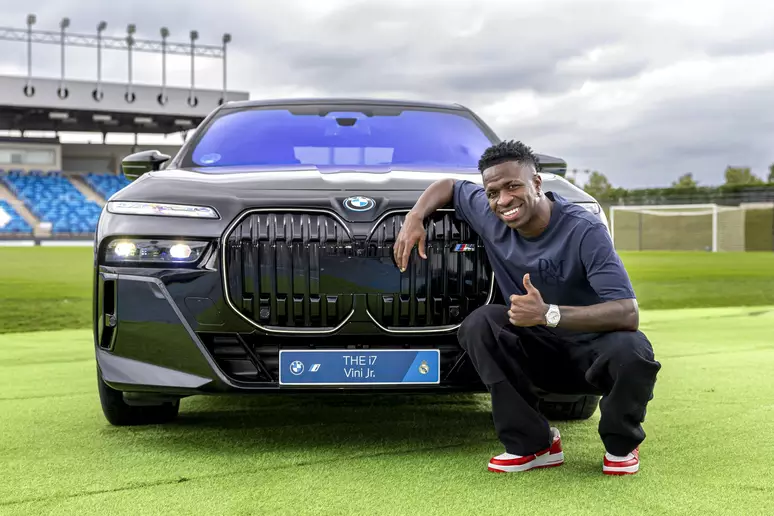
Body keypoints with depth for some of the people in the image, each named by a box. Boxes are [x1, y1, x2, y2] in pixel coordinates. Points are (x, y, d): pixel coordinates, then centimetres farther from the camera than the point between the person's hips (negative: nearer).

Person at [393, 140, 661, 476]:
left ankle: (621, 446, -3)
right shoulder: (490, 217, -6)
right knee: (479, 323, -23)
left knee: (632, 352, -37)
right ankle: (533, 444, -13)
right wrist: (414, 217, -6)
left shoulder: (584, 230, -23)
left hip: (591, 351, -4)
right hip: (541, 354, 4)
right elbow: (448, 186, 15)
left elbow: (628, 313, -32)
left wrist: (548, 314, -42)